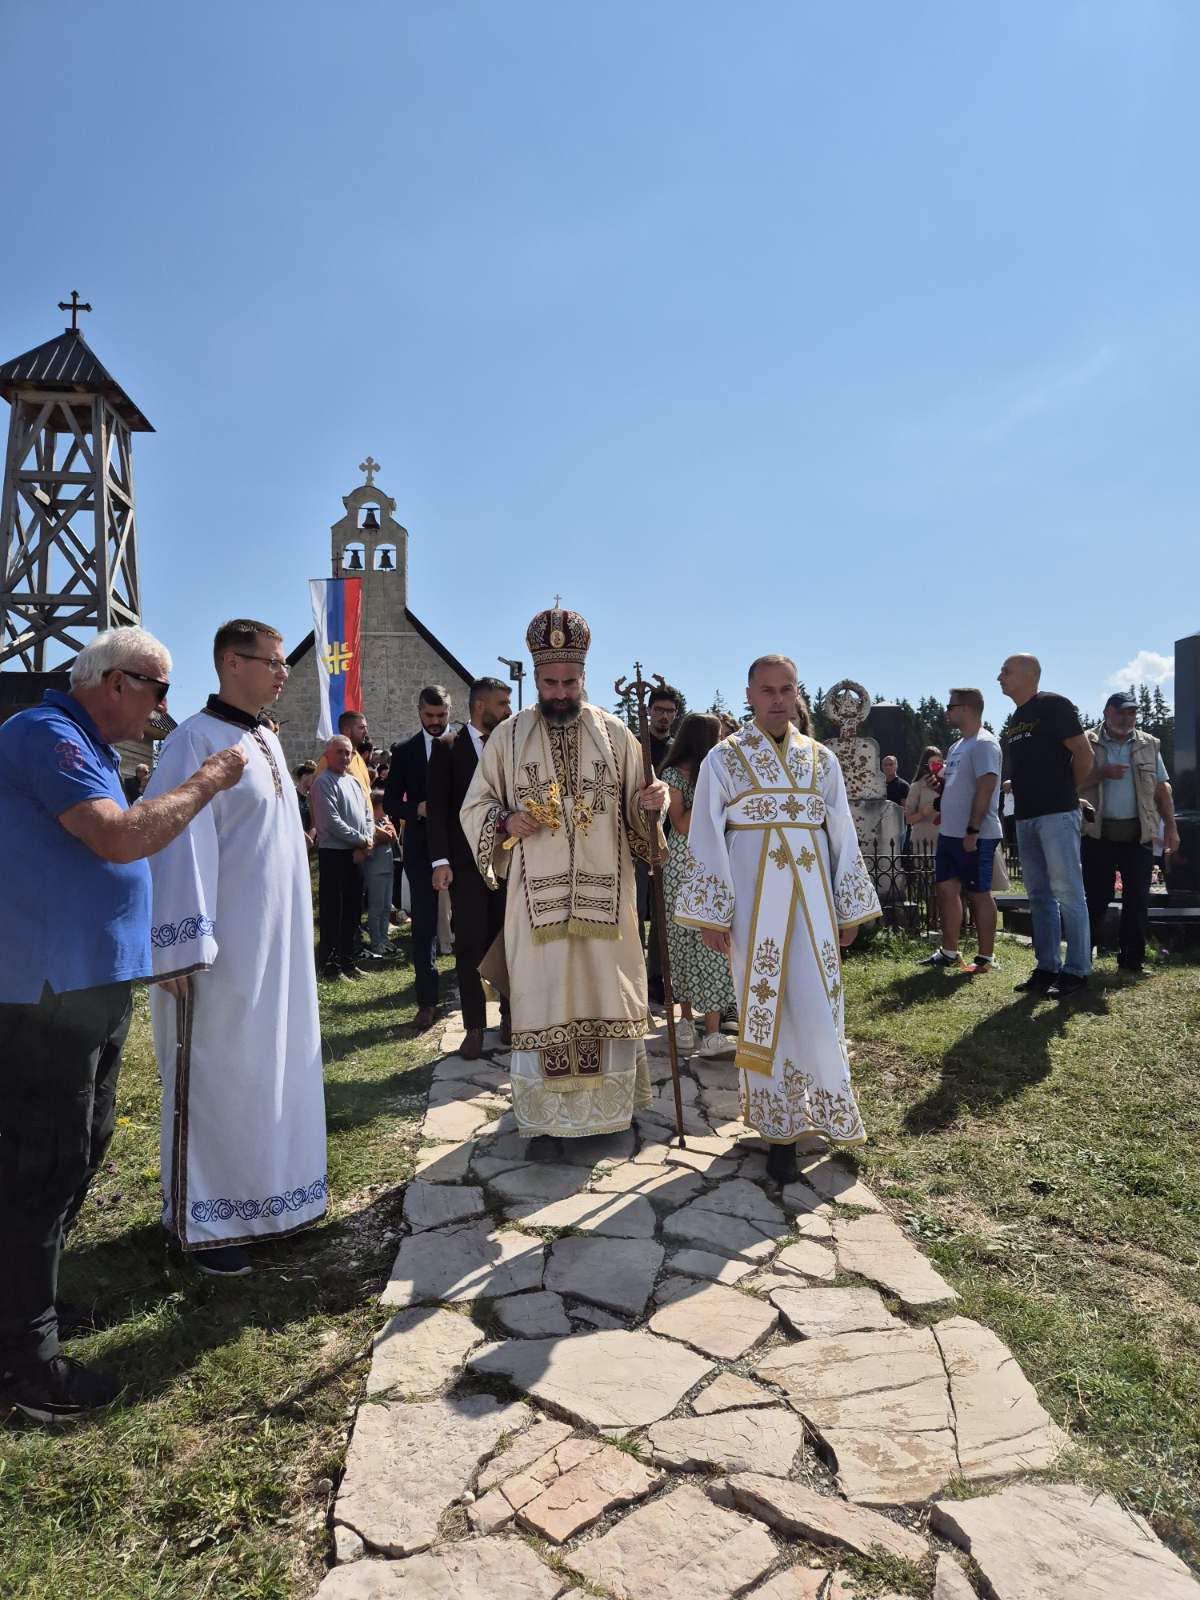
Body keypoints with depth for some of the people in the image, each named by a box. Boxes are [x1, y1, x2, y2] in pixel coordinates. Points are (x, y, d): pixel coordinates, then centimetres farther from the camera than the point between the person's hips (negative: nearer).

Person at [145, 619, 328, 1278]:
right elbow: (177, 843, -19)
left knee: (271, 1064, 16)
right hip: (223, 949, -8)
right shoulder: (196, 741, -14)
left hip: (276, 942, 8)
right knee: (215, 1075, 2)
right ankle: (201, 1221, 17)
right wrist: (182, 948, -22)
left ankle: (263, 1189, 31)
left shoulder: (267, 741, 12)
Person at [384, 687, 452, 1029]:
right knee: (424, 925, 2)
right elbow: (390, 802, 4)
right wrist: (417, 809, -15)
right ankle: (427, 1001, 8)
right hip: (422, 849, 0)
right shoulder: (404, 751, 5)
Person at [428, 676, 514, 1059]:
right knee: (470, 945, 1)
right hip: (466, 861, -3)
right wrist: (441, 860, -12)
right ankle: (474, 1027, 10)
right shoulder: (448, 746, 1)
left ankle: (509, 1017, 21)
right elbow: (438, 806, -4)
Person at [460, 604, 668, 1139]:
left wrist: (650, 803, -14)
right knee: (544, 996, 3)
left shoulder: (615, 734, 6)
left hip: (605, 894, 1)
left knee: (606, 993, 6)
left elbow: (636, 810, 10)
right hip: (537, 896, -1)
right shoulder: (509, 736, 5)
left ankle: (608, 1102, 21)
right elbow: (475, 807, 8)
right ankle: (549, 1111, 16)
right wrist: (507, 823, -13)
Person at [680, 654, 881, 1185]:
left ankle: (825, 1111, 21)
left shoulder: (820, 758, 10)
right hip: (753, 902, -2)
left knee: (817, 1009, 1)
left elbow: (843, 837, 12)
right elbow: (706, 841, -2)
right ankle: (781, 1127, 15)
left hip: (811, 900, 2)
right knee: (765, 1011, 3)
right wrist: (712, 916, -7)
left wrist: (850, 909, 10)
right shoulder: (724, 758, 1)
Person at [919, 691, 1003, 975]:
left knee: (979, 894, -1)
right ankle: (949, 953, 20)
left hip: (975, 836, -9)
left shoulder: (984, 743, -13)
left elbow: (985, 789, -21)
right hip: (950, 833, 9)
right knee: (947, 889, 11)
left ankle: (985, 958, 8)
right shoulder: (957, 746, 17)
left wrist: (972, 831, -24)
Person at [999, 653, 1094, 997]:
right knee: (1039, 896, 10)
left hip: (1057, 814, -9)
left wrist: (1070, 792, -1)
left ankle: (1076, 971, 0)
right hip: (1026, 816, 9)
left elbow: (1083, 753, -10)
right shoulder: (1016, 719, 18)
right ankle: (1047, 968, 16)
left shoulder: (1053, 705, -6)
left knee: (1067, 893, -6)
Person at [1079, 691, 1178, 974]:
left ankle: (1132, 958, 13)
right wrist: (1102, 773, -17)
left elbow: (1162, 789, 13)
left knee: (1137, 898, 3)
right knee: (1095, 897, 0)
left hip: (1138, 834, 3)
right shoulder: (1087, 743, 3)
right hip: (1099, 834, -3)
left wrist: (1171, 827, 7)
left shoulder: (1148, 745, 12)